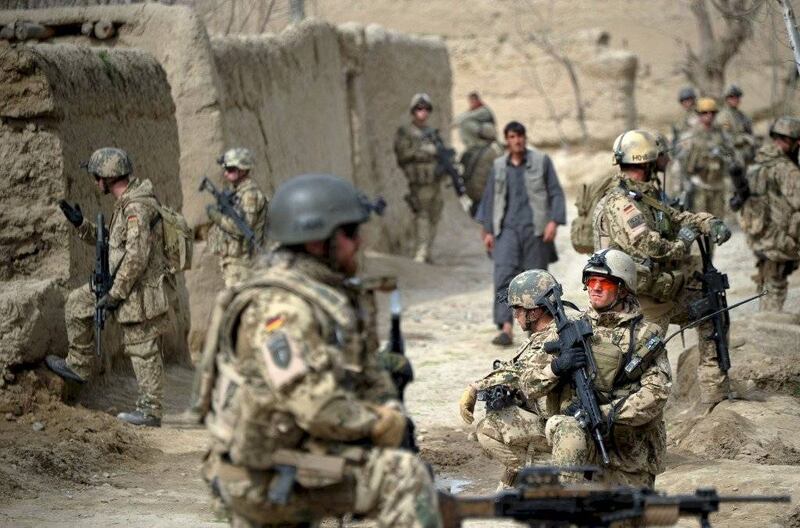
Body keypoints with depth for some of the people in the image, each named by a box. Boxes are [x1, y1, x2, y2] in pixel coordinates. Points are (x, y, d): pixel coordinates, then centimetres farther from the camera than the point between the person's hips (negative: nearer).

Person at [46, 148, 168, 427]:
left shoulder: (137, 207, -22)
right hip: (126, 285, 10)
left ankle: (150, 411, 7)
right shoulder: (126, 203, 11)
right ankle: (79, 365, 22)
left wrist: (115, 294, -22)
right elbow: (112, 240, 23)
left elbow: (136, 256, -28)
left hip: (141, 289, -10)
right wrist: (80, 224, 14)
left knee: (144, 351, -1)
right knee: (77, 303, 15)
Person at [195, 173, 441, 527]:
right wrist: (376, 425, -12)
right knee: (402, 475, -17)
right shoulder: (282, 307, -21)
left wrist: (389, 412, -4)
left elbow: (367, 371, 16)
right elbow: (316, 406, -27)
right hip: (266, 479, -10)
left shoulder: (331, 296, 11)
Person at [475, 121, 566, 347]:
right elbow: (490, 198, 16)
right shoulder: (499, 166, 11)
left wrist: (554, 221, -10)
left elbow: (556, 193, 2)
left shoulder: (541, 161, 3)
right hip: (507, 228, 2)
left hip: (535, 228, -1)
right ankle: (506, 329, -19)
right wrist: (487, 230, 12)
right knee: (504, 276, -13)